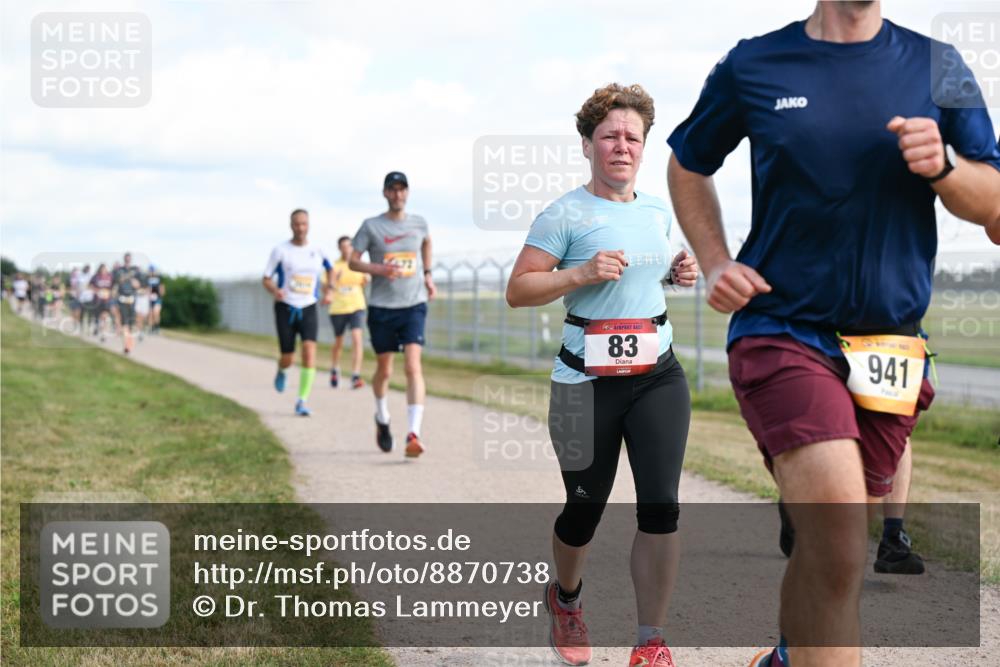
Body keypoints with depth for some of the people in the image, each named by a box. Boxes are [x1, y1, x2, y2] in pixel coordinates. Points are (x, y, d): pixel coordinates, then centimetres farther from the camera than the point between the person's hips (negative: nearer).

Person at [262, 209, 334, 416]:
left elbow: (330, 269, 24)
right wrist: (275, 291, -22)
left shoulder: (317, 251, 4)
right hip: (285, 308, -1)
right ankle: (281, 371, 40)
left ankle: (302, 402, -12)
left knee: (309, 352, -19)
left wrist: (328, 290, 9)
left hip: (308, 309, 1)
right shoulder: (280, 250, -3)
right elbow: (266, 279, 0)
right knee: (288, 358, 0)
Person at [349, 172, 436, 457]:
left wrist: (427, 274, 23)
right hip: (381, 308, 0)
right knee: (384, 371, 11)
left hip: (413, 306, 0)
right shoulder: (371, 226, -2)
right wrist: (379, 269, -17)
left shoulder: (418, 223, 6)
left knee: (413, 367, -16)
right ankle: (382, 420, 38)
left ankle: (414, 434, -23)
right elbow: (353, 261, 0)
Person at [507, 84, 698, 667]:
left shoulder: (658, 213, 12)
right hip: (588, 381, -4)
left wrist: (677, 274, 9)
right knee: (585, 507, 9)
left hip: (659, 375, 4)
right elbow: (518, 291, -9)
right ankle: (566, 598, 41)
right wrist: (580, 274, -22)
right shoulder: (566, 214, -7)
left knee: (661, 506, -8)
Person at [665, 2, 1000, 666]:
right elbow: (688, 166, 18)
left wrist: (942, 166, -14)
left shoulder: (936, 67, 5)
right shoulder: (753, 66, 2)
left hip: (889, 347, 3)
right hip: (782, 331, -3)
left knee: (829, 546, 14)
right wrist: (715, 262, 3)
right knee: (838, 545, -23)